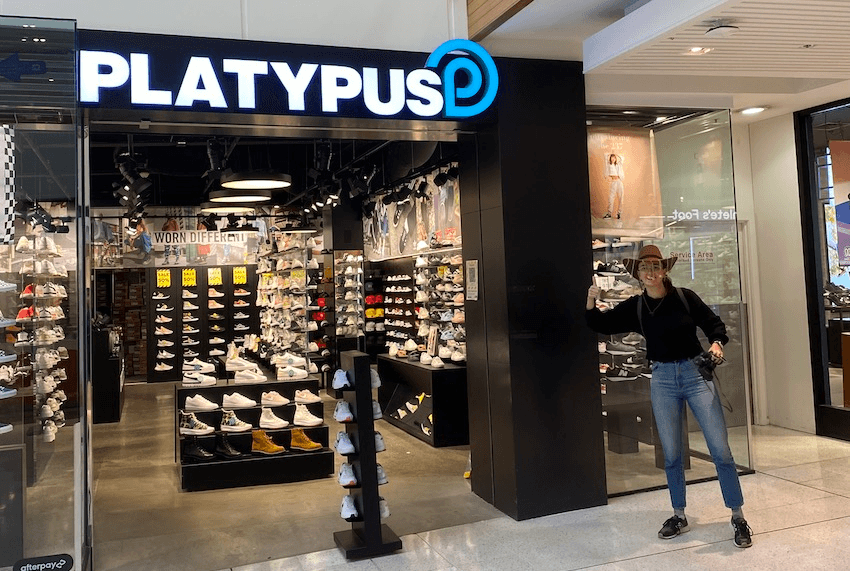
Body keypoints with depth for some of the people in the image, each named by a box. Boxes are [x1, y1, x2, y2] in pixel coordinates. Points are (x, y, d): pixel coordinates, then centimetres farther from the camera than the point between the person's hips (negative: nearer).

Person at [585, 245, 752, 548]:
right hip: (662, 378, 2)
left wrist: (716, 343, -17)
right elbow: (601, 325, 7)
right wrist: (591, 301, -10)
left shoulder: (685, 297, -5)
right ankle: (679, 516, 26)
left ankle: (738, 518, 12)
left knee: (720, 449, -2)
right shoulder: (634, 307, 2)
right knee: (671, 454, 10)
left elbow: (714, 324, 3)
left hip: (696, 373, -2)